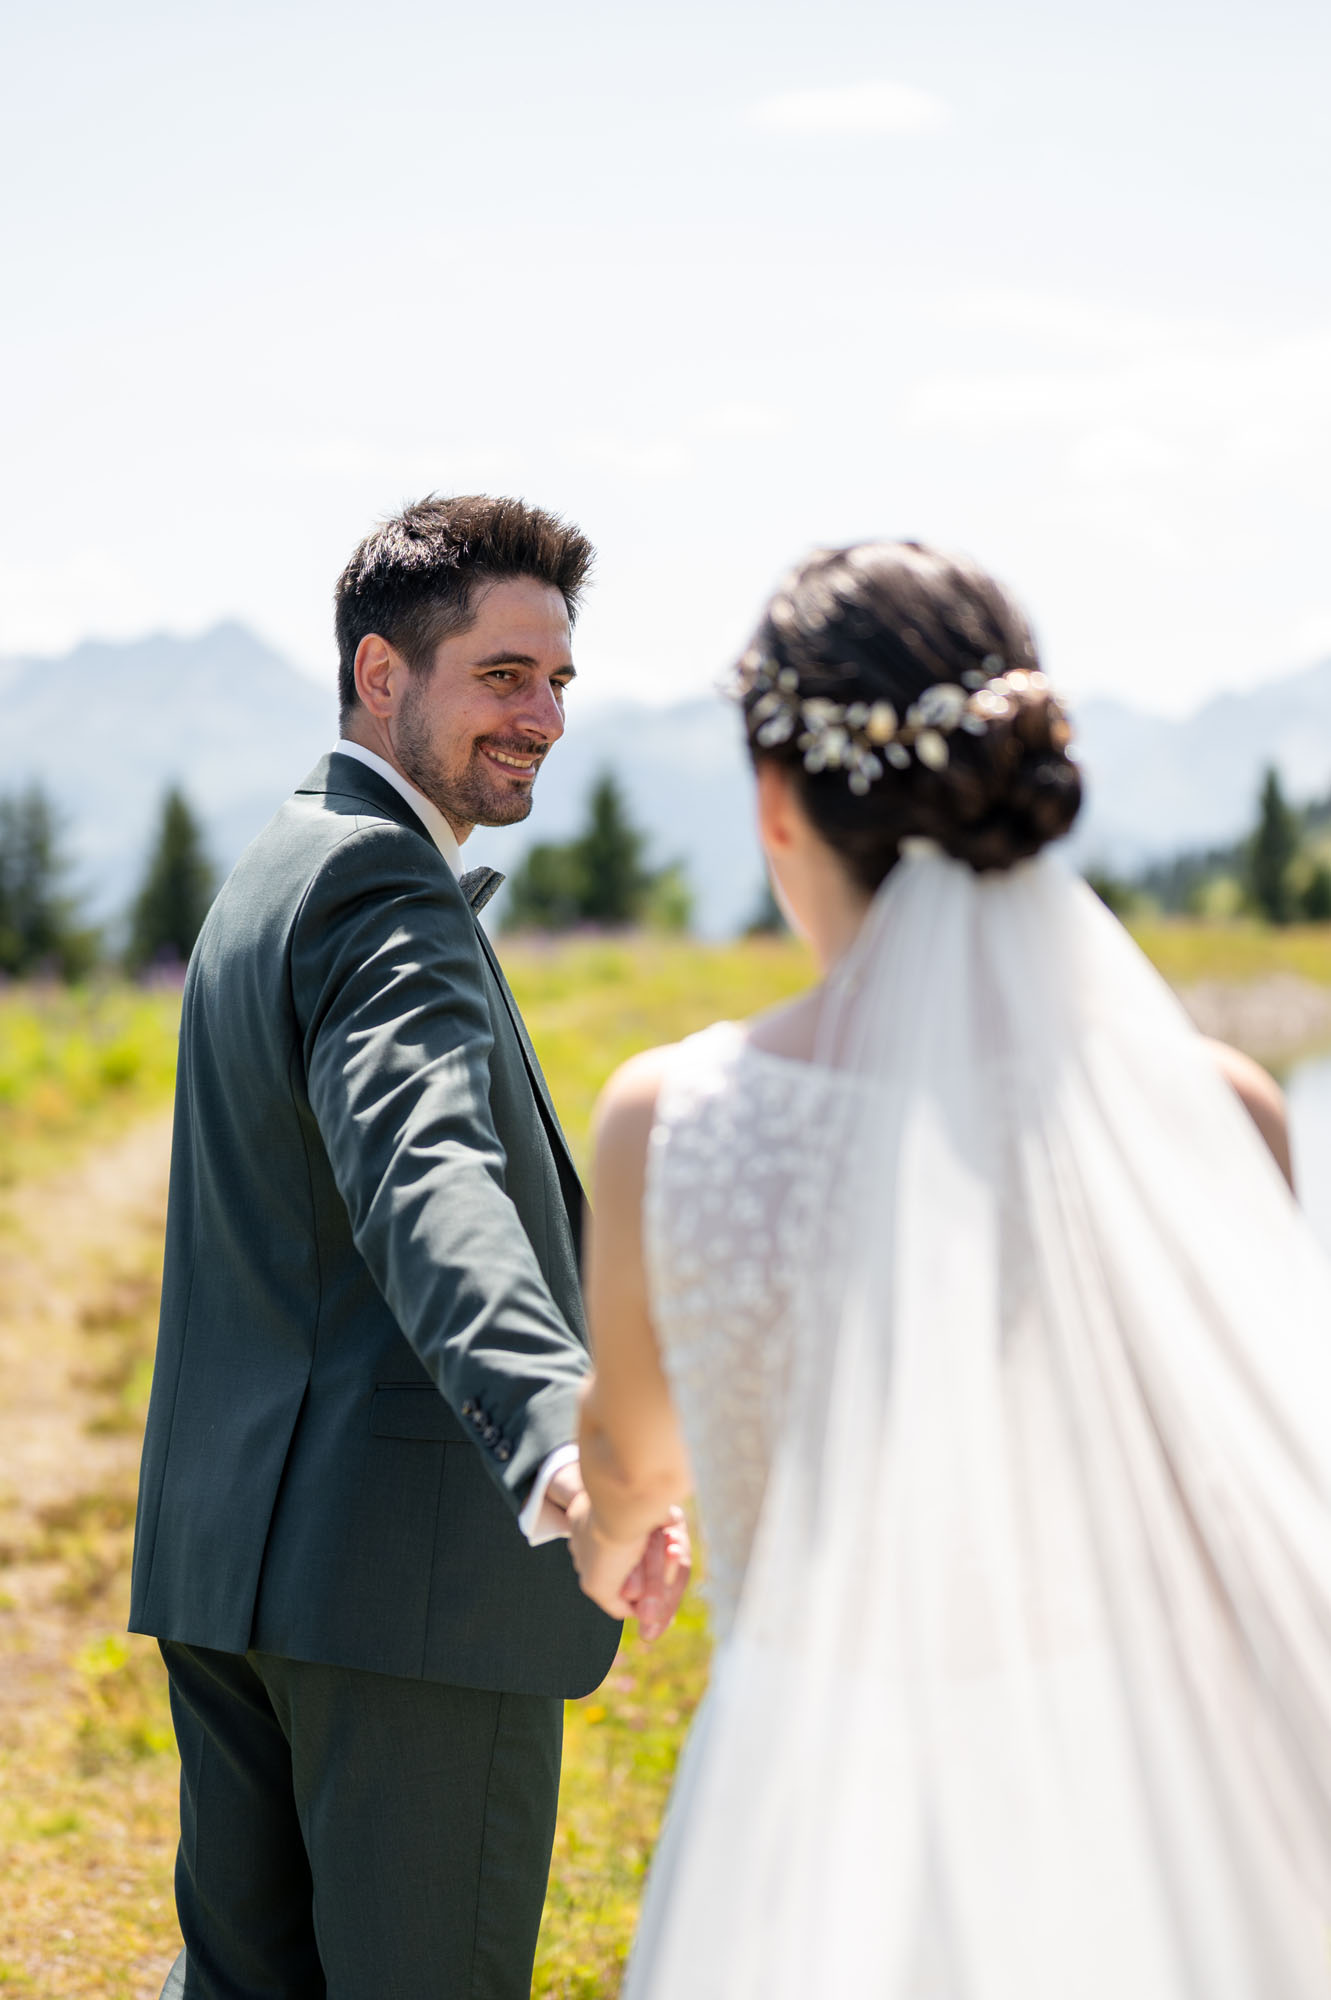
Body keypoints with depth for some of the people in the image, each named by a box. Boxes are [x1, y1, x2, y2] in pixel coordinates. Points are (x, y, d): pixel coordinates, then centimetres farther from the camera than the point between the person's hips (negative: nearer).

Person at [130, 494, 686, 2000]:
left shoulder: (268, 876, 17)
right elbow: (426, 1177, -33)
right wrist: (559, 1428, -49)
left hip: (228, 1542, 10)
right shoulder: (377, 887, -14)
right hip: (406, 1554, -10)